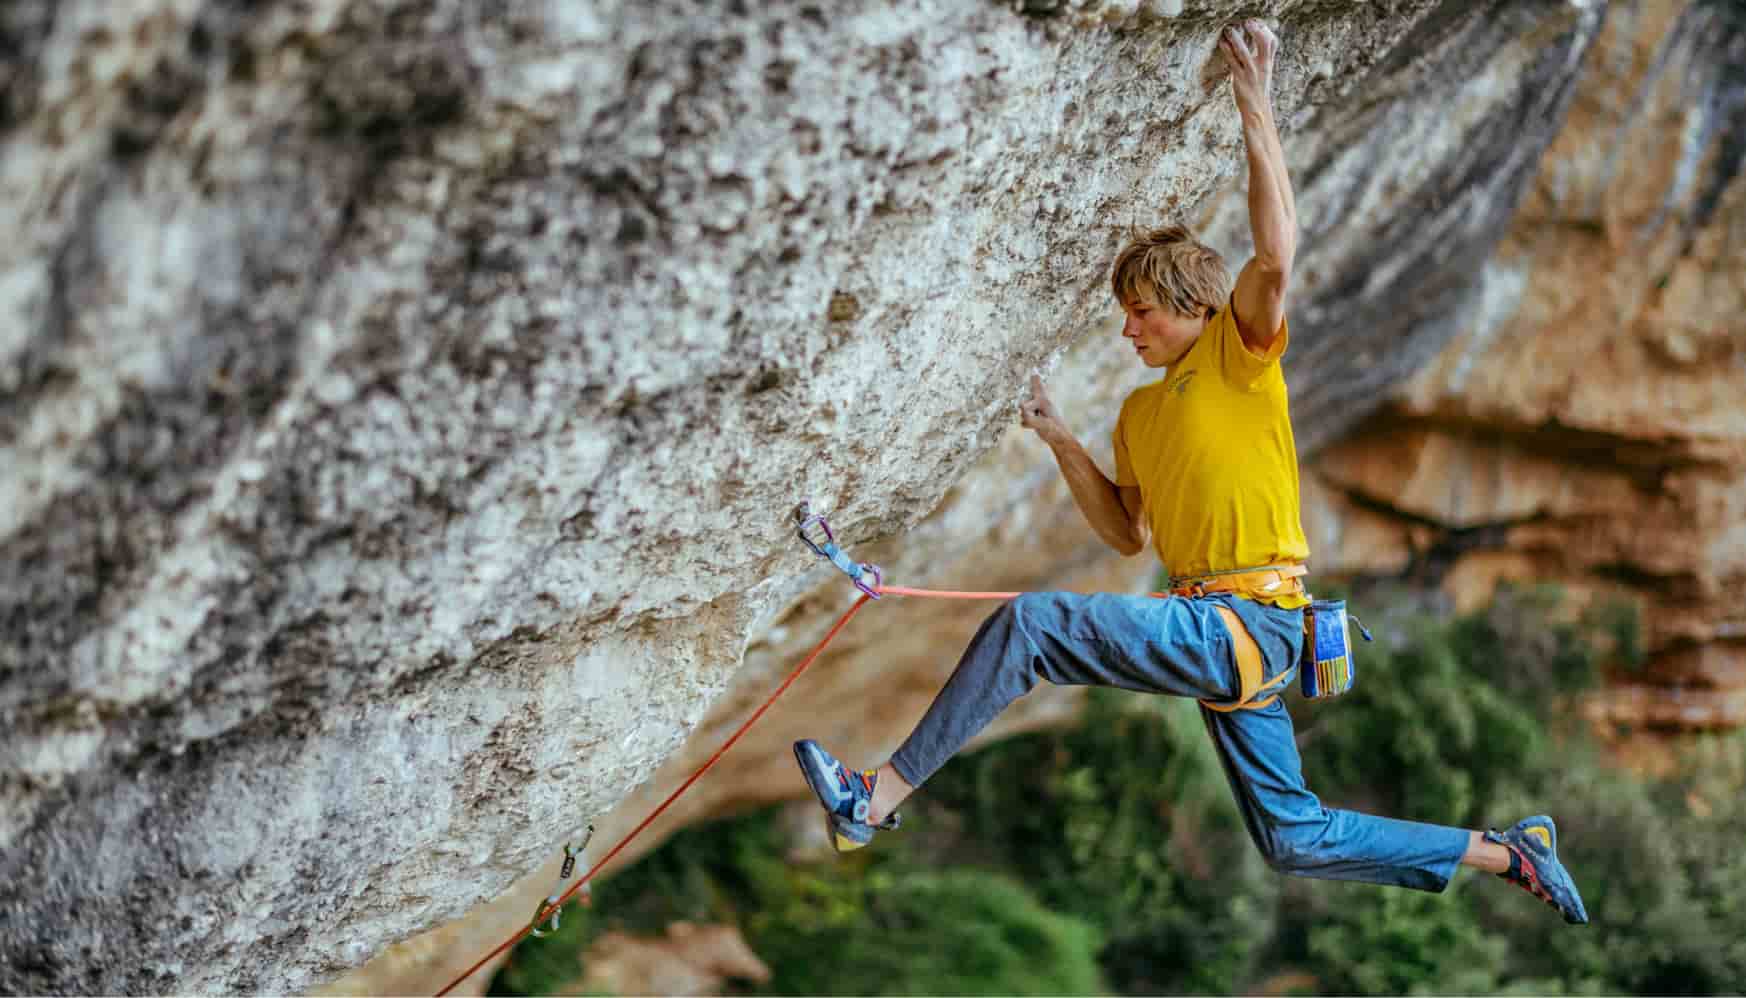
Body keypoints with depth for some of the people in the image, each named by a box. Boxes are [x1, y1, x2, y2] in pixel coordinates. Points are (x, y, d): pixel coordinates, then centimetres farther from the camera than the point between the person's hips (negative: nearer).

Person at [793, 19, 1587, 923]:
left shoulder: (1237, 356, -2)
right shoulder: (1140, 413, 21)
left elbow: (1275, 256, -20)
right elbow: (1128, 533, 23)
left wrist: (1255, 107, -21)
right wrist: (1060, 442, 13)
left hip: (1243, 622, -10)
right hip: (1219, 637, 10)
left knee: (1028, 623, -21)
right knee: (1295, 840, 13)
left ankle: (876, 801, -18)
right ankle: (1503, 854, 24)